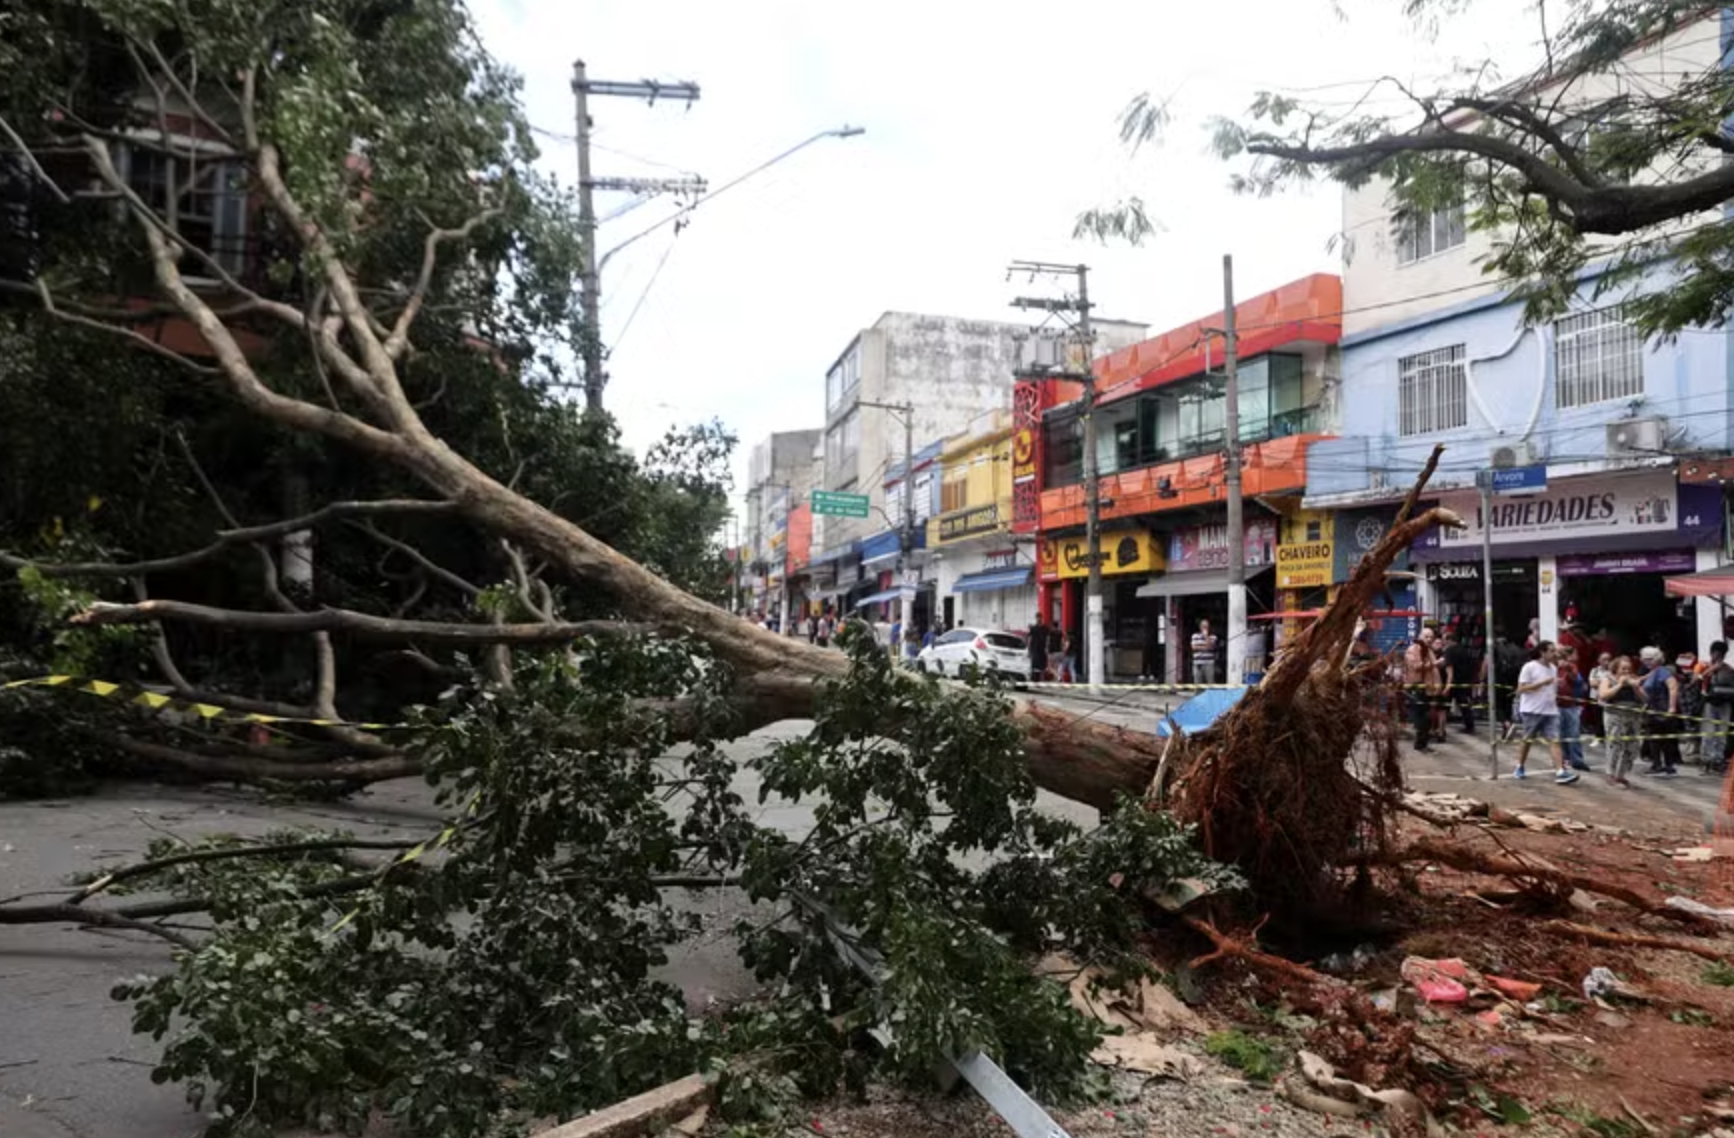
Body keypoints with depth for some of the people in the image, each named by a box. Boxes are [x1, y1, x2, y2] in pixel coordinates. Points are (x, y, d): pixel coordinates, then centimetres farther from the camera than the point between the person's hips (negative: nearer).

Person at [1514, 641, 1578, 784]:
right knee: (1527, 740, 8)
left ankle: (1561, 772, -14)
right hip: (1531, 711, -5)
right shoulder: (1529, 667, -8)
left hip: (1550, 711, 5)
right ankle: (1519, 768, 23)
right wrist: (1542, 683, -20)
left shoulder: (1553, 668, 12)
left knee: (1555, 740, -7)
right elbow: (1521, 689, -14)